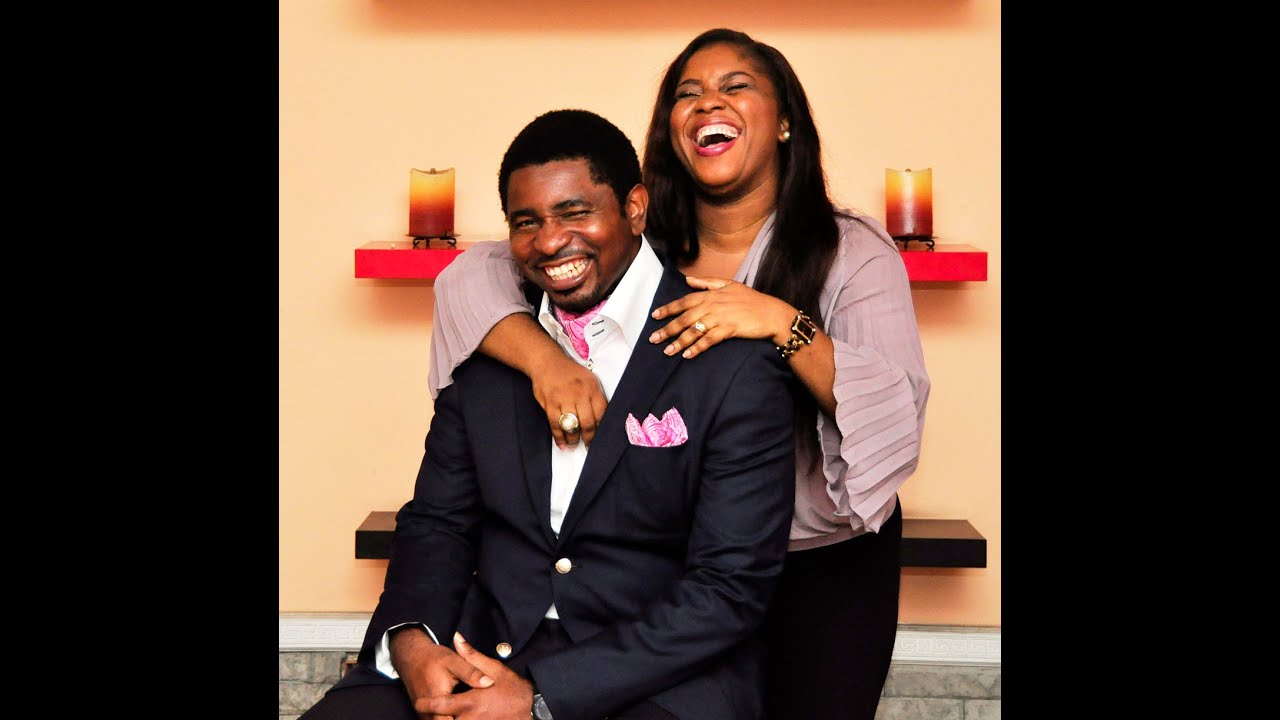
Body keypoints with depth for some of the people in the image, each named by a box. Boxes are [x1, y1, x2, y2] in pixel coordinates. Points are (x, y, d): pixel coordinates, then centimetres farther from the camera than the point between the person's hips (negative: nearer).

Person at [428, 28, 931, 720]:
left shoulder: (852, 250, -11)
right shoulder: (636, 244, -7)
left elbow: (898, 416, -22)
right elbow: (471, 274, -14)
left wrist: (781, 322, -35)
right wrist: (544, 358, -33)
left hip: (827, 565, -1)